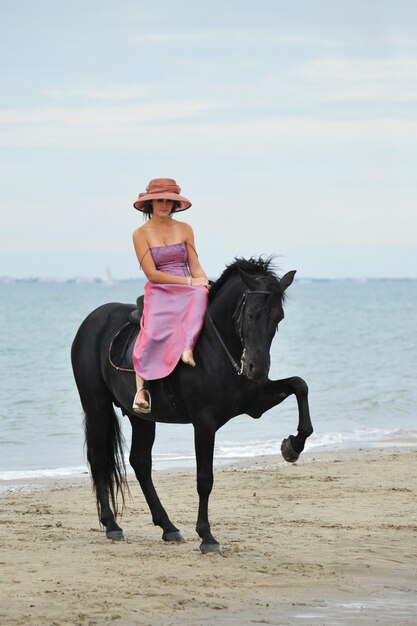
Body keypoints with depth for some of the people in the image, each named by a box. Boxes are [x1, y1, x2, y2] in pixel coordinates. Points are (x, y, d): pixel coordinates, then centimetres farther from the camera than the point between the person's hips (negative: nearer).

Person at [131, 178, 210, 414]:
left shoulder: (185, 229, 13)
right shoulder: (141, 234, 3)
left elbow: (195, 267, 12)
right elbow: (152, 273, -5)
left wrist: (204, 284, -10)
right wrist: (189, 281, -12)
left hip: (187, 292, 2)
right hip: (158, 291, -2)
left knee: (200, 296, -36)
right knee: (153, 331, -33)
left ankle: (188, 349, -52)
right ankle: (140, 389, -36)